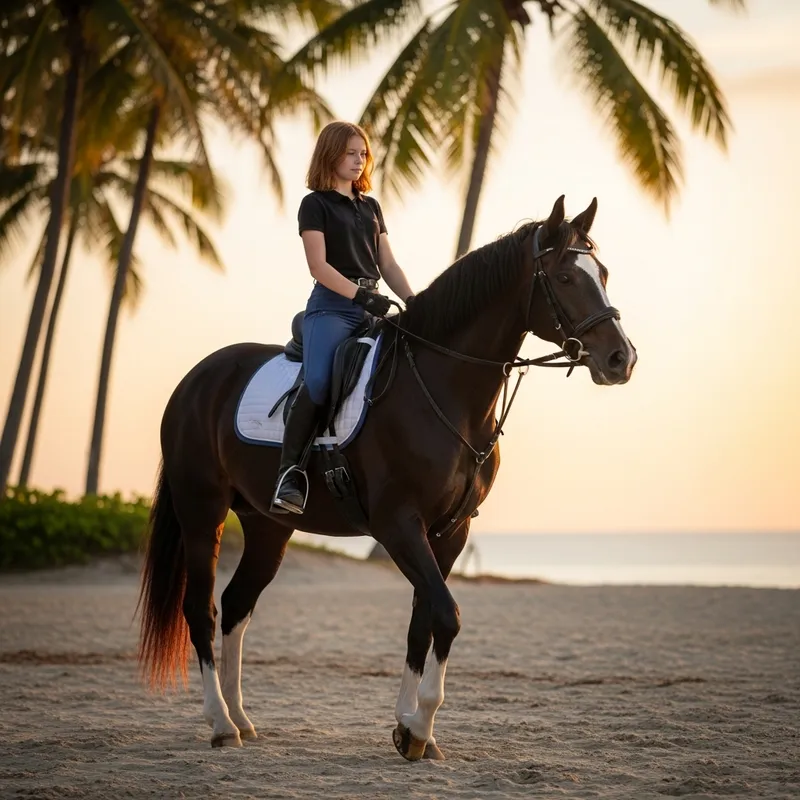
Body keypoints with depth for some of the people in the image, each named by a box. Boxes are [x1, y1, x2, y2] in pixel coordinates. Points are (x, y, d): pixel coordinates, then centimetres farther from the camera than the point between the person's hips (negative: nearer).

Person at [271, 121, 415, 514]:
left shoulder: (371, 208, 22)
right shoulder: (315, 204, 3)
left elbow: (389, 265, 17)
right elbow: (319, 266, -8)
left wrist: (414, 303, -1)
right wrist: (360, 296, -20)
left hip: (373, 307, 7)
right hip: (332, 306, -7)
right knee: (317, 382, -31)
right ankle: (288, 475, -27)